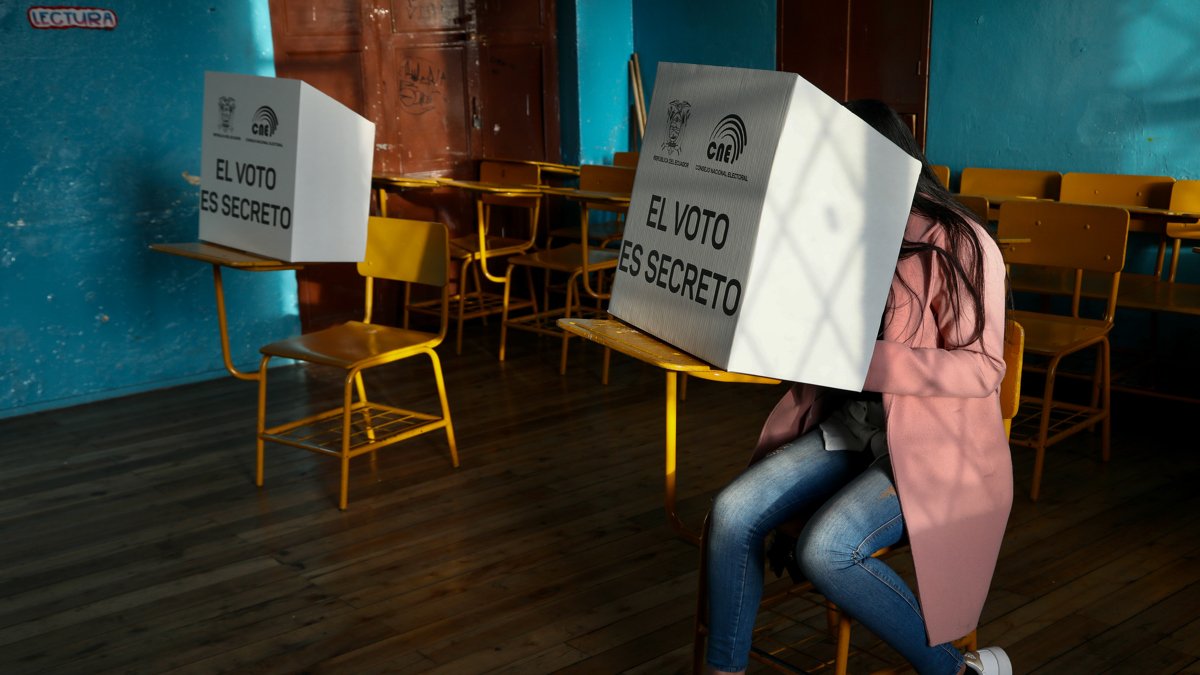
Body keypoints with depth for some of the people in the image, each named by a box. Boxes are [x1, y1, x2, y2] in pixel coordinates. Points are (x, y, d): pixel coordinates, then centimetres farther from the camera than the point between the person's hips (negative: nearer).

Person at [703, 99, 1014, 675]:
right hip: (848, 427, 6)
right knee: (732, 513, -15)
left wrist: (867, 359, -27)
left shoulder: (959, 245, -12)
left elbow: (982, 368, -16)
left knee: (824, 549, -28)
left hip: (932, 449, -6)